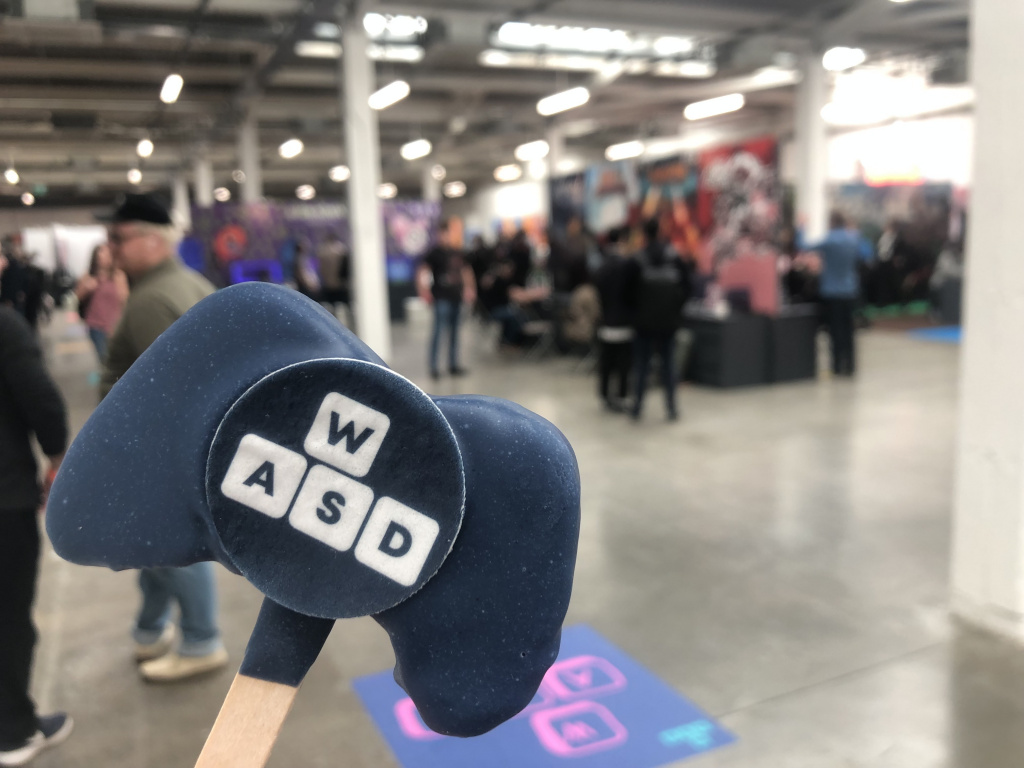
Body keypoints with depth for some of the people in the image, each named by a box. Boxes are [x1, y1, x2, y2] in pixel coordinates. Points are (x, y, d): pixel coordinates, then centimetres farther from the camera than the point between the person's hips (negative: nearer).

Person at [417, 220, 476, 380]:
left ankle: (453, 365, 19)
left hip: (456, 297, 6)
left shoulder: (457, 253, 12)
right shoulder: (434, 253, -5)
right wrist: (424, 292, -20)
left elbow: (466, 271, 23)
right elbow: (422, 272, -11)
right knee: (439, 330, -7)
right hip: (442, 297, -6)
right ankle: (434, 368, -2)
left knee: (454, 331, 11)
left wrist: (469, 288, 13)